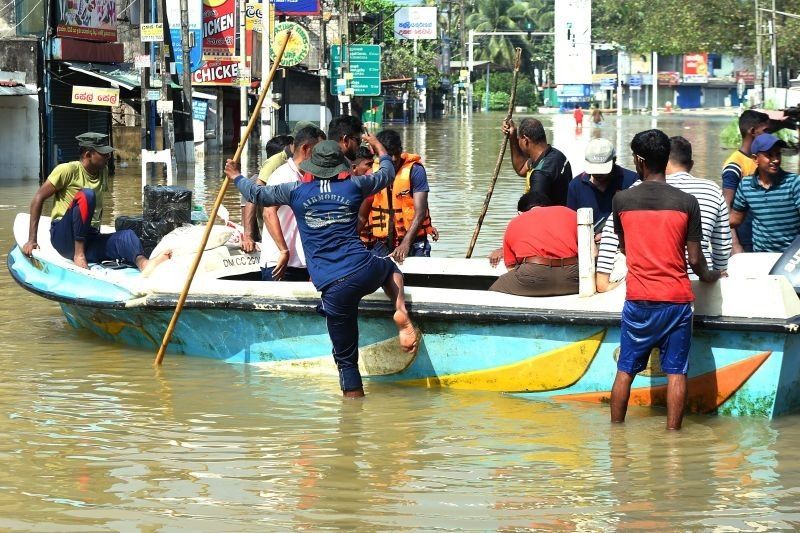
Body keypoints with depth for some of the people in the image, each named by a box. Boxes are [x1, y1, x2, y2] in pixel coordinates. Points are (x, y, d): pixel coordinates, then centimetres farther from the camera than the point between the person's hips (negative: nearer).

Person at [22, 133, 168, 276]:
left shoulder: (103, 172, 14)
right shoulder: (68, 170, -5)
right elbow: (39, 198, -5)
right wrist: (32, 240, -9)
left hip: (90, 238, 5)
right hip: (64, 237, -5)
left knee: (127, 235, -25)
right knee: (86, 195, -29)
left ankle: (143, 264, -59)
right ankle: (78, 255, -30)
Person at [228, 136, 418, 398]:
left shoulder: (296, 191, 5)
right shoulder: (353, 186, 8)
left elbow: (257, 194, 20)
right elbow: (387, 173, 28)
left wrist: (236, 177, 40)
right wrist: (378, 147, 48)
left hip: (334, 288, -1)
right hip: (365, 271, 1)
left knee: (346, 359, 8)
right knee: (389, 267, 37)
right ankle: (401, 312, 11)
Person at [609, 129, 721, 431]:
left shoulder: (622, 200, -3)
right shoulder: (686, 203, -6)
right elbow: (694, 259, -3)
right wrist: (708, 276, 18)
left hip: (638, 299, 1)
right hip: (677, 298, -1)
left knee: (626, 370, 10)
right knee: (676, 372, 3)